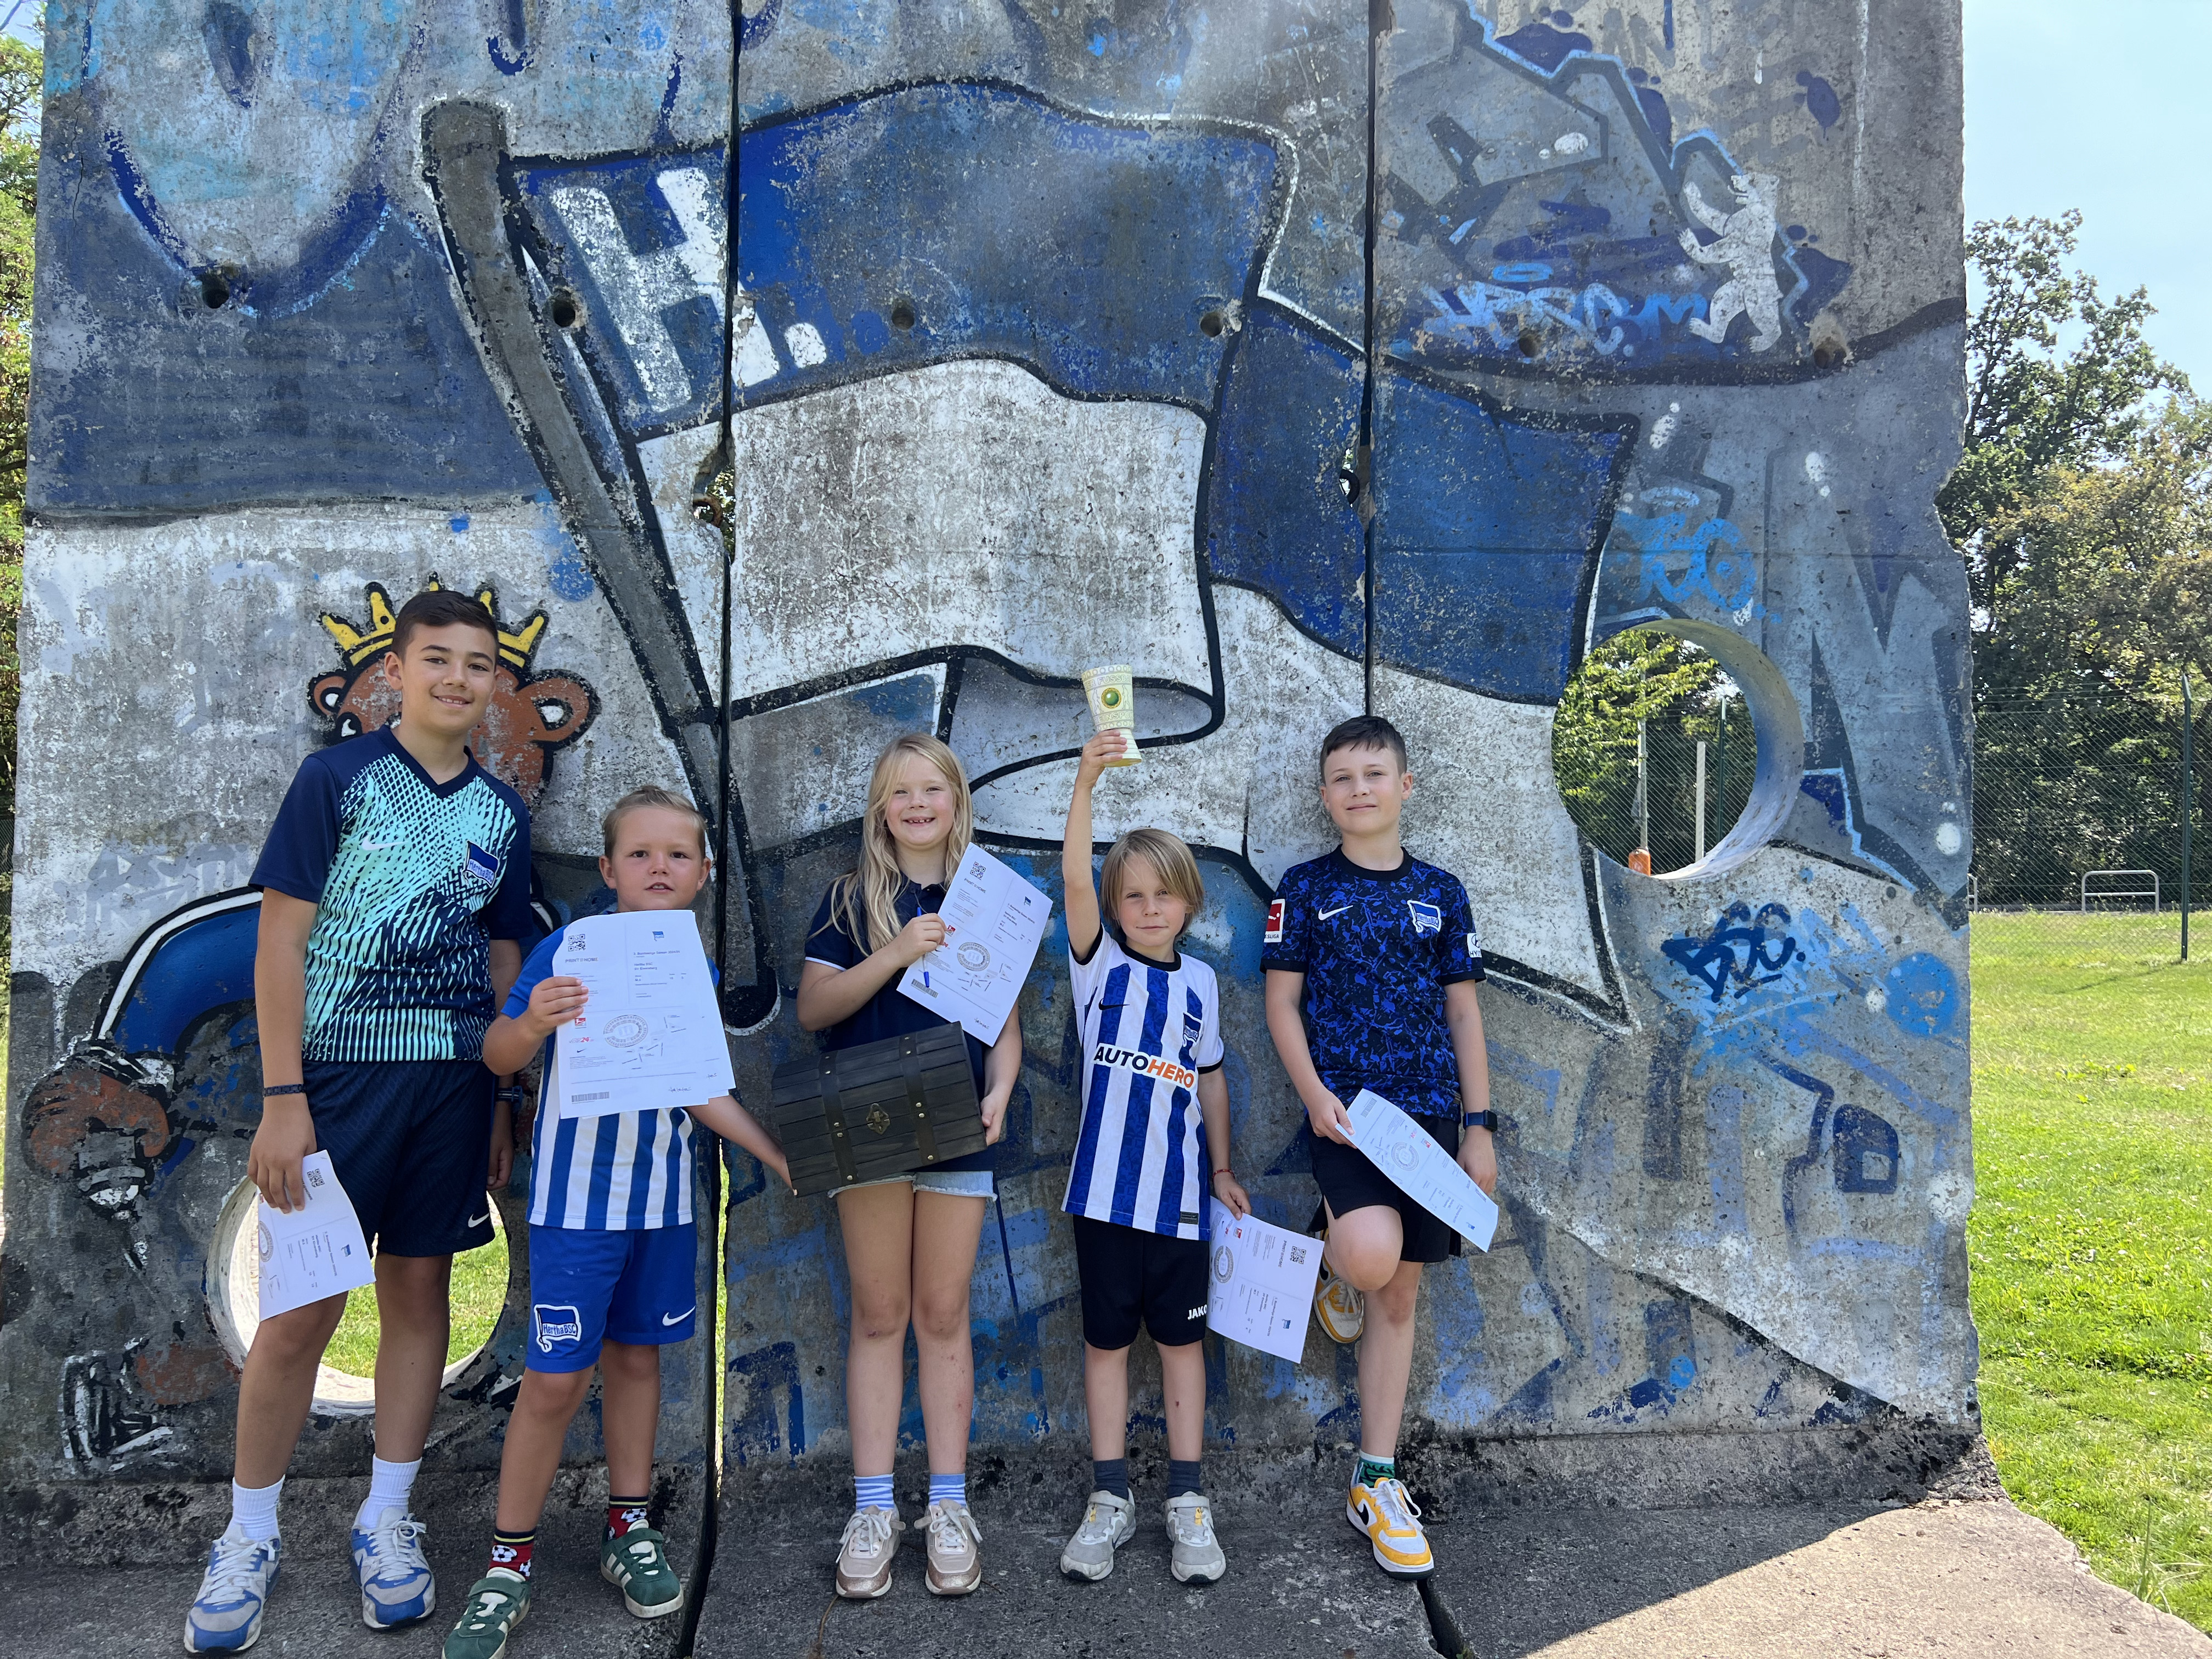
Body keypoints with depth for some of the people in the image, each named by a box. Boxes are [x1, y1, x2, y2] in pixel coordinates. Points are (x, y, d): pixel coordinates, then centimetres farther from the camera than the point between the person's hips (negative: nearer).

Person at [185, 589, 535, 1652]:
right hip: (341, 1074, -3)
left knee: (419, 1293, 9)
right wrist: (282, 1096, -12)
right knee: (305, 1310, 1)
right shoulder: (337, 778, -3)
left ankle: (384, 1522, 24)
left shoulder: (502, 810, 9)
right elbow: (280, 939, -6)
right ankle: (248, 1539, 19)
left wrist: (502, 1105, 9)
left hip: (454, 1079, 4)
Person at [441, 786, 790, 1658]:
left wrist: (778, 1158, 7)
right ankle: (509, 1561, 17)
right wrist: (530, 1024, -33)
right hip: (576, 1199, -4)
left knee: (636, 1357, 15)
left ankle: (629, 1528, 31)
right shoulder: (570, 949, -11)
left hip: (662, 1197, 4)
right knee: (555, 1378, 0)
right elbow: (498, 1057, -12)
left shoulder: (698, 971, 2)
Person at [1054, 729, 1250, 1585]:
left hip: (1179, 1191, 2)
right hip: (1106, 1188, -2)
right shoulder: (1099, 965, -3)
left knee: (1181, 1339, 10)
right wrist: (1085, 781, -29)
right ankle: (1110, 1497, 22)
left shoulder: (1199, 983, 6)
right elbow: (1074, 879, -19)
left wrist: (1223, 1169, 16)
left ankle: (1187, 1501, 21)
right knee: (1106, 1340, 9)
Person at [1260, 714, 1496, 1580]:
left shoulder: (1440, 892, 8)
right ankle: (1337, 1266, 12)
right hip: (1343, 1107, -3)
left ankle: (1376, 1483, 18)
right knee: (1373, 1258, -27)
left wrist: (1479, 1125, 5)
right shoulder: (1306, 887, 2)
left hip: (1428, 1110, 3)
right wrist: (1313, 1093, -13)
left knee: (1399, 1295, 7)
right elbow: (1282, 1001, 1)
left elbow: (1463, 1011, 10)